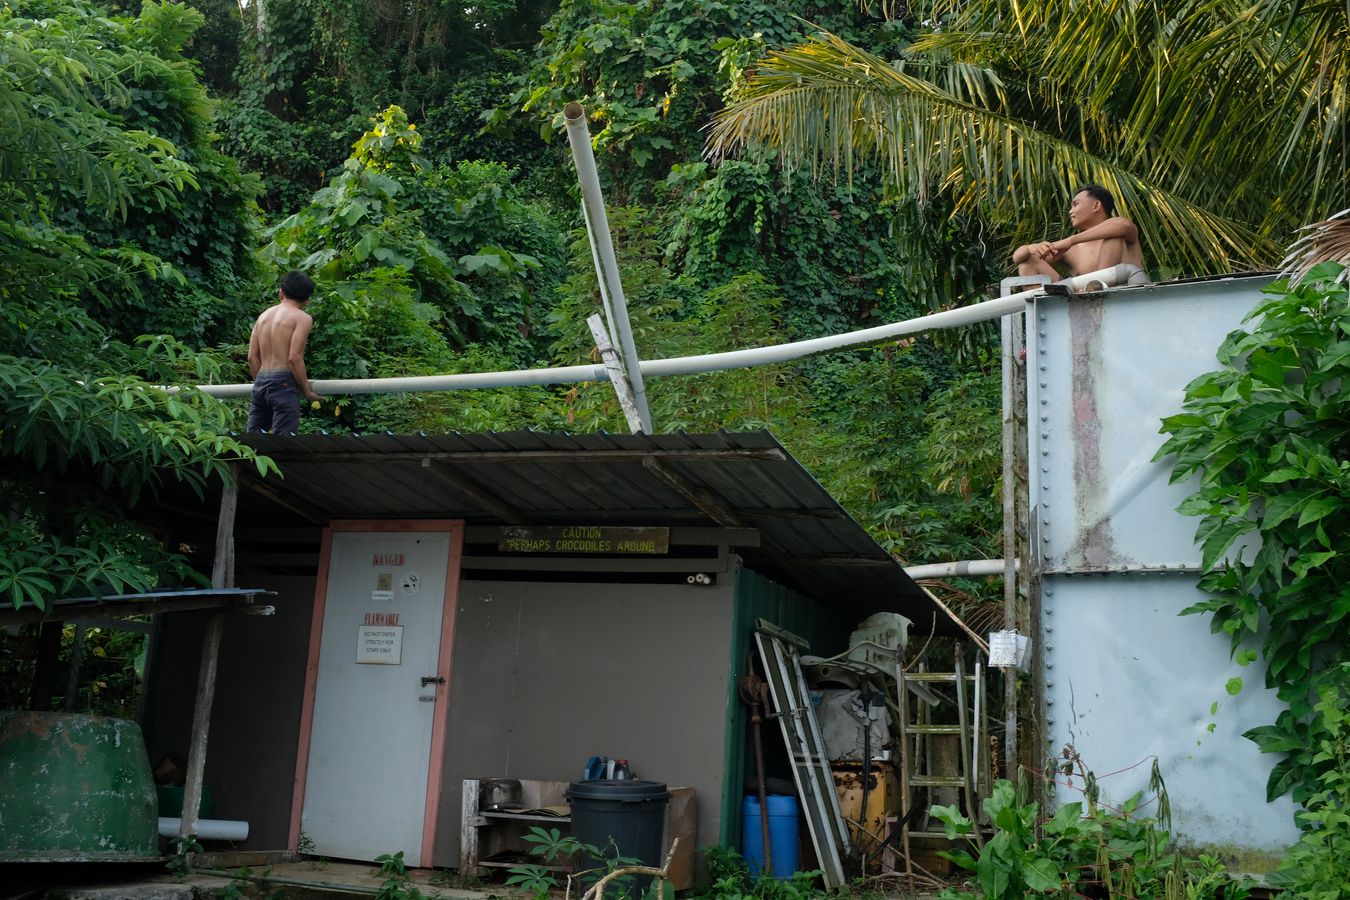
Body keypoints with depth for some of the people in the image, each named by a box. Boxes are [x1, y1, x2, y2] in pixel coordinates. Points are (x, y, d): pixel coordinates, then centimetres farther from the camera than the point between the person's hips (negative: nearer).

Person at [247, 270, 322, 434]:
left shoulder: (265, 314, 16)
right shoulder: (302, 318, -3)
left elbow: (252, 357, 12)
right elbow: (294, 358, -13)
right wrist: (306, 389, -3)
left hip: (261, 382, 7)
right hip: (284, 383, -7)